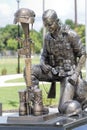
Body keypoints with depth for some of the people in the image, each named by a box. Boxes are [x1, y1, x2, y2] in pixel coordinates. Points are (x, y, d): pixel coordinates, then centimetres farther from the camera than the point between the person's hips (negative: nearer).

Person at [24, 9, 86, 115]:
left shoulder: (70, 34, -16)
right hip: (54, 71, 5)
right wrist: (42, 64, -14)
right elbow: (44, 56, 11)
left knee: (65, 108, -21)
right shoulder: (47, 37, 2)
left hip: (69, 74, -5)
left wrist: (76, 74, -20)